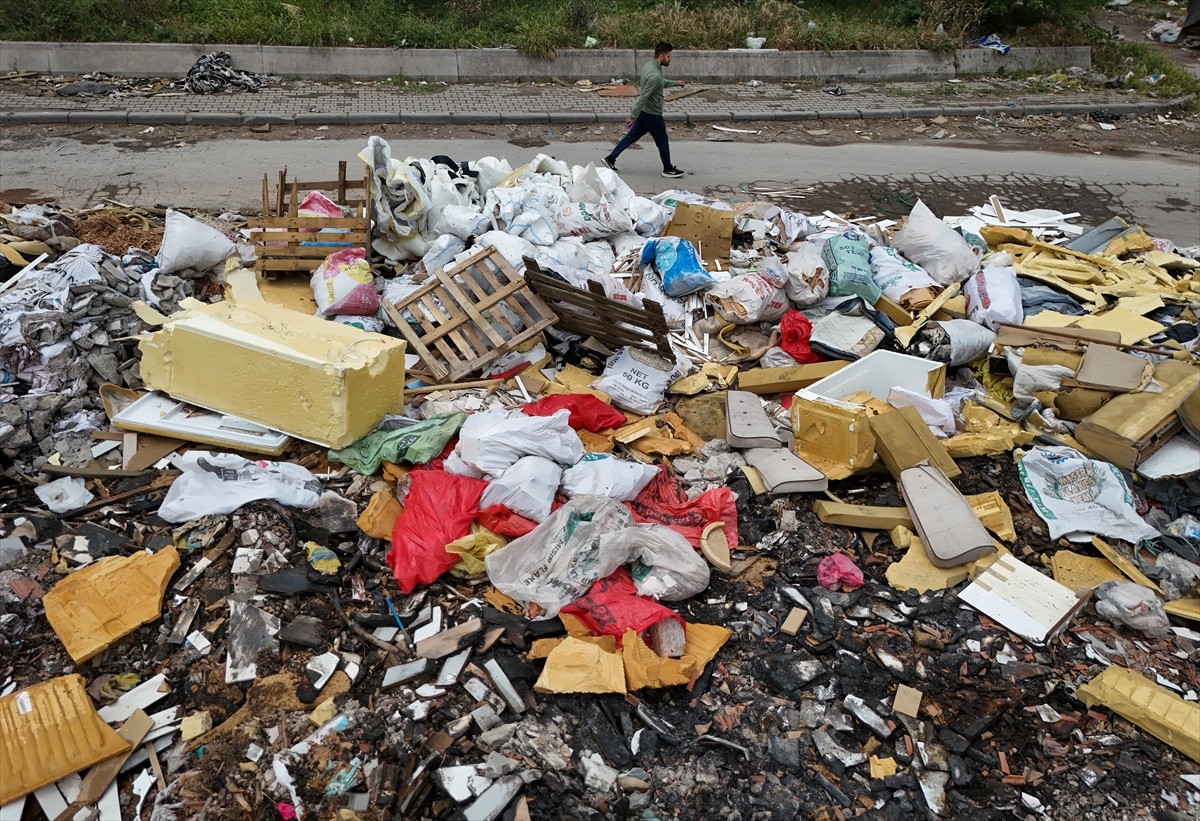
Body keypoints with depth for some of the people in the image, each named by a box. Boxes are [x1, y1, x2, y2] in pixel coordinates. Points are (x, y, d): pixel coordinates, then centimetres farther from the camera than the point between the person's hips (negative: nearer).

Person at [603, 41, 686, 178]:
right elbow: (643, 98, -29)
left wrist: (676, 83, 28)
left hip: (644, 112, 9)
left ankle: (610, 158, 16)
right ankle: (668, 169, 23)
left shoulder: (648, 66, 3)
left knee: (632, 136, 16)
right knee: (662, 142, 8)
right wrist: (633, 116, -27)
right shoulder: (655, 76, -28)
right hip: (652, 115, -9)